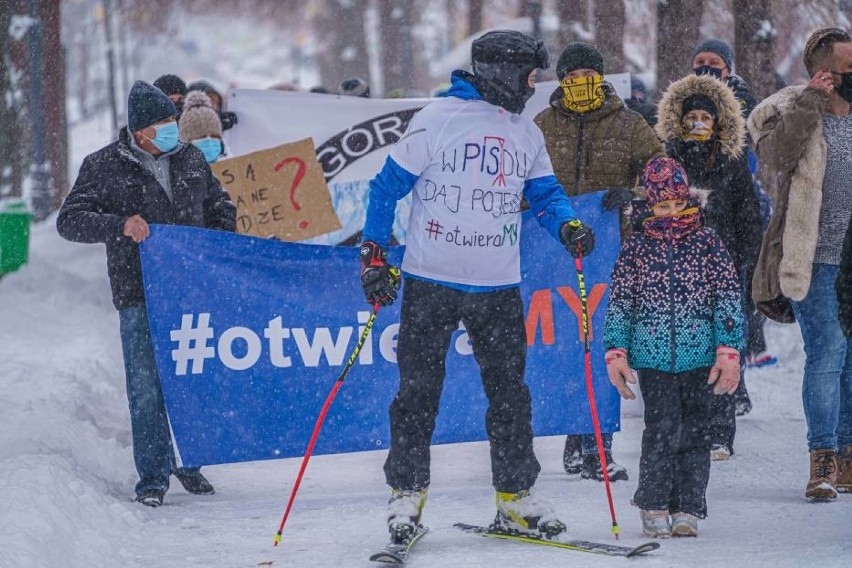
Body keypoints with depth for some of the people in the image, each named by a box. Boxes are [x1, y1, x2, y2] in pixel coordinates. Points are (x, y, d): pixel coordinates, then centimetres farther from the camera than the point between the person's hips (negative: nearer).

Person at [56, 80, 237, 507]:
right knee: (147, 388, -4)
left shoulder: (191, 159, 9)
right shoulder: (104, 167, -4)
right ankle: (153, 476, 5)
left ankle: (189, 463, 25)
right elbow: (69, 221, -8)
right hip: (140, 296, -4)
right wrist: (119, 225, -23)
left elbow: (220, 208, 22)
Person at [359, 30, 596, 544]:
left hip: (499, 287, 4)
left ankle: (516, 494, 15)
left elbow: (544, 193, 14)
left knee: (510, 391, 6)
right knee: (418, 389, 1)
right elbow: (389, 186, -3)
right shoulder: (438, 119, -7)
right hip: (431, 279, -4)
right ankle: (408, 491, 11)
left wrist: (568, 226, -9)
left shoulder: (526, 133, 9)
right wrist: (374, 255, -7)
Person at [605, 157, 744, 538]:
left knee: (694, 431, 3)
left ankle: (688, 508, 12)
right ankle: (654, 506, 5)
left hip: (699, 355, 1)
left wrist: (729, 350, -3)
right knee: (662, 430, -9)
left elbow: (729, 298, 4)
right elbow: (619, 301, 9)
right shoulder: (636, 247, 6)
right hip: (653, 356, -1)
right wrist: (616, 352, 2)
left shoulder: (707, 242, 5)